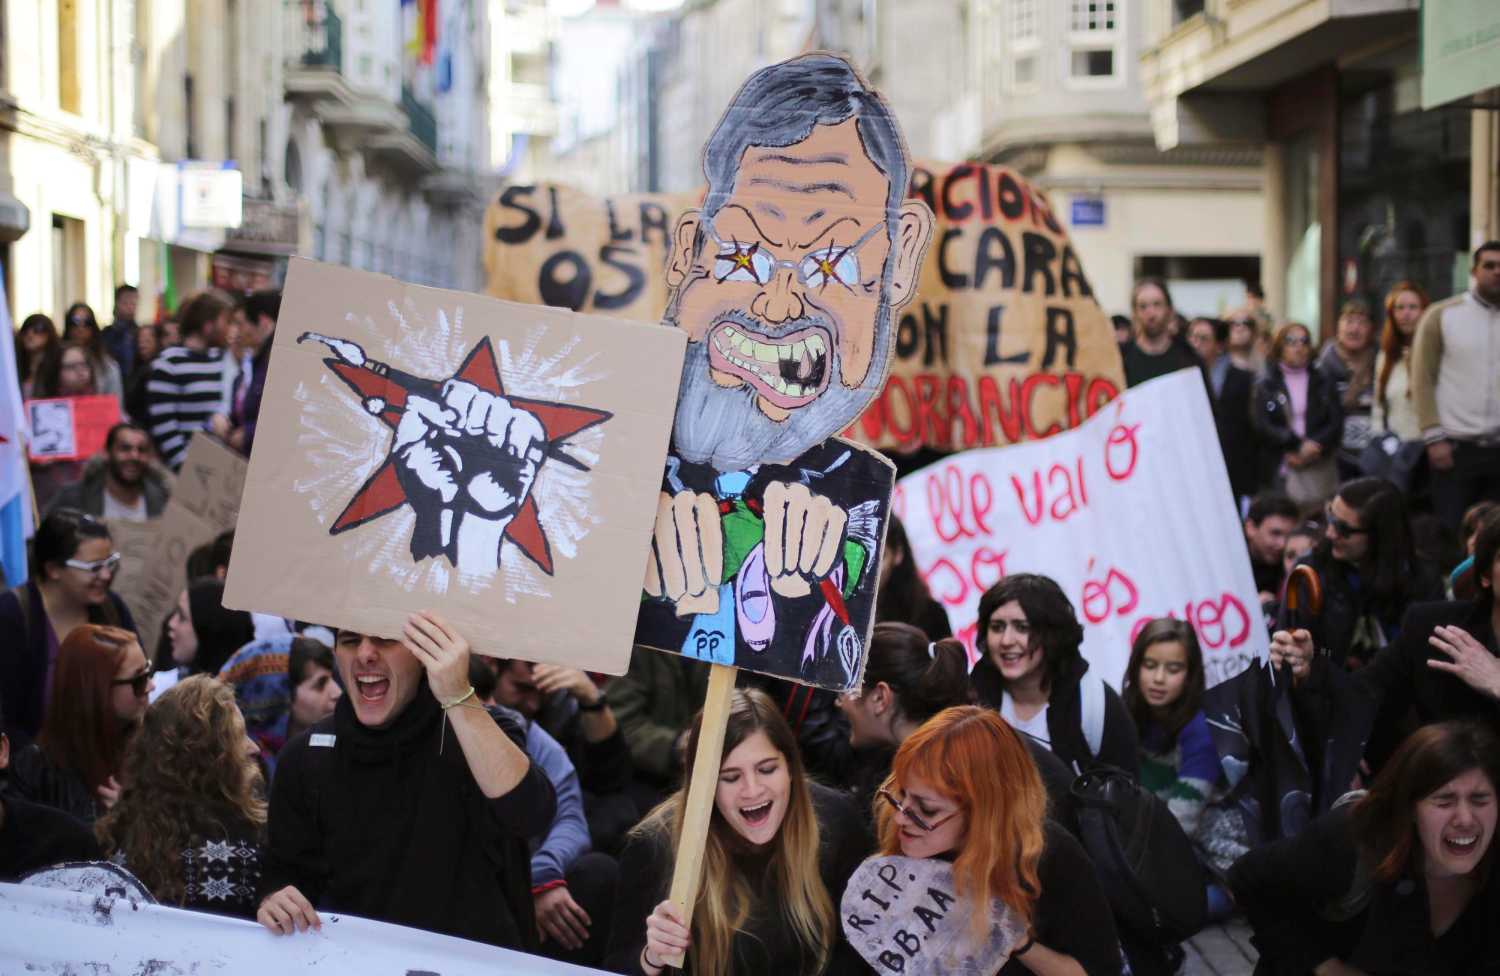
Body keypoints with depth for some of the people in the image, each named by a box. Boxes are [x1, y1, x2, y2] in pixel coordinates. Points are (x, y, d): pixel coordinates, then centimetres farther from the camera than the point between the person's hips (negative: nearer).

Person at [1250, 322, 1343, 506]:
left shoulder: (1323, 384, 14)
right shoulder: (1265, 386, 7)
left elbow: (1336, 423, 5)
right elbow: (1261, 426, -4)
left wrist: (1312, 446, -11)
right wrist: (1299, 444, -14)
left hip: (1320, 468, 2)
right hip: (1280, 472, -2)